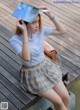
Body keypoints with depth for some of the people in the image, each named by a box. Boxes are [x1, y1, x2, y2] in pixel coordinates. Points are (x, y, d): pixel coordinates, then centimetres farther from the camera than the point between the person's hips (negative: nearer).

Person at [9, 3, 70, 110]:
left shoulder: (40, 30, -9)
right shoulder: (15, 40, -23)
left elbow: (62, 31, -4)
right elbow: (26, 57, -37)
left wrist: (50, 15, -16)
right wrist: (25, 32, -38)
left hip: (46, 67, 5)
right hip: (32, 74, -4)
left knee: (65, 96, -4)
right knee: (58, 101, -10)